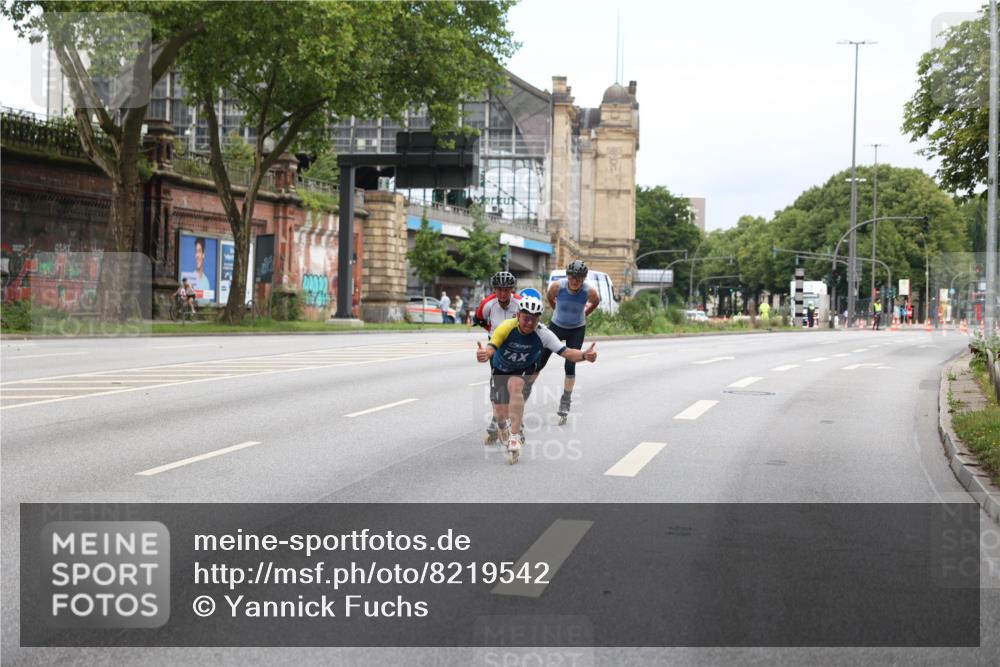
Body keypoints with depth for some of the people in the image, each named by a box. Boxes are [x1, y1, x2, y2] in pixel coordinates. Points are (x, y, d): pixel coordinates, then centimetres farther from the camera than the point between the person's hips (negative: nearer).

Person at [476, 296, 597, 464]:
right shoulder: (506, 328, -33)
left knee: (515, 386, -34)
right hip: (500, 370, 0)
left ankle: (515, 437, -30)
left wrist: (584, 355, -53)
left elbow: (566, 352, -33)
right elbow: (490, 349, -44)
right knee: (500, 414, -2)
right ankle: (504, 429, 39)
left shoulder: (543, 334, -29)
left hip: (524, 369, 0)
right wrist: (483, 355, -69)